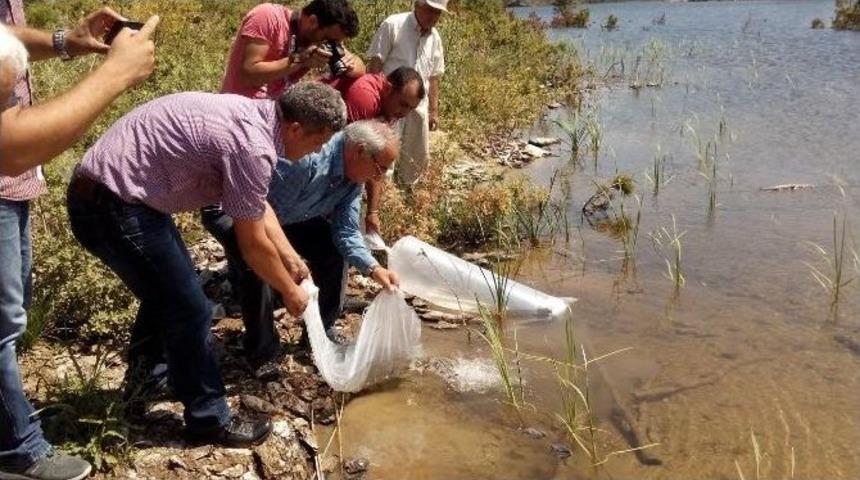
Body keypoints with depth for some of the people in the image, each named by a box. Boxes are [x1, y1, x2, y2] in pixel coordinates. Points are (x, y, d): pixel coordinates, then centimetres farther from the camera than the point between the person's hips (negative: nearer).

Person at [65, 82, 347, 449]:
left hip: (109, 189, 10)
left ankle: (143, 376, 46)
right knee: (190, 309, 0)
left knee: (168, 287, 27)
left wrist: (289, 257, 22)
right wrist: (290, 291, 3)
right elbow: (253, 245, -12)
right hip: (111, 205, -10)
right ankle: (209, 418, 16)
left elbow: (258, 205, 20)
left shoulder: (249, 115, 7)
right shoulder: (252, 147, -23)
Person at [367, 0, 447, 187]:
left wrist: (434, 111, 13)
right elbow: (374, 64, -11)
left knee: (418, 157, 15)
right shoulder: (393, 25, -9)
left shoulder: (435, 38, 9)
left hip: (418, 107, 6)